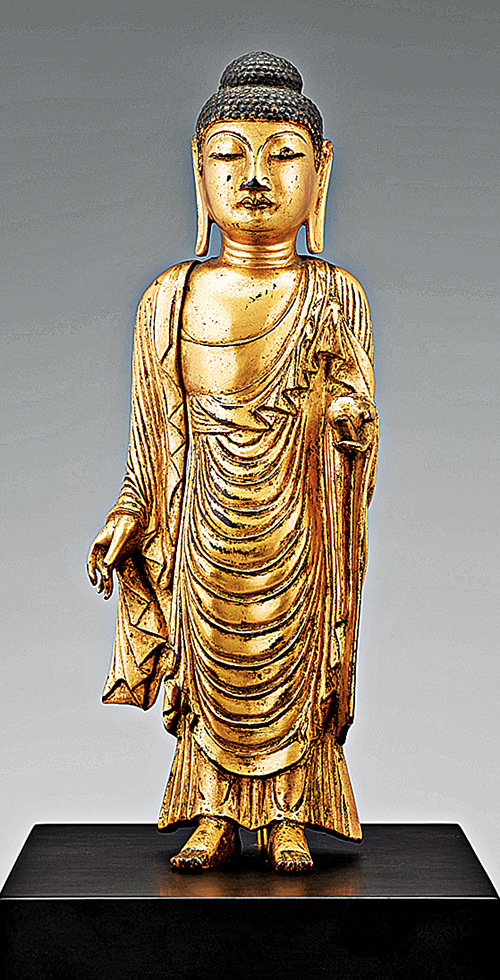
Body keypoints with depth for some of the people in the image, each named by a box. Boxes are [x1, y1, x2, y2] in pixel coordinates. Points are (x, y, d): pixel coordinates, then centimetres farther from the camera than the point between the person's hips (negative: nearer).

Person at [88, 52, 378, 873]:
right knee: (211, 660, 9)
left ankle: (291, 817, 23)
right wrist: (129, 518, 4)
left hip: (295, 521, -1)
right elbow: (157, 434, 7)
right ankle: (215, 818, 24)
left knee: (295, 657, 8)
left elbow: (357, 409, 1)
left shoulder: (335, 296, -2)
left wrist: (350, 419, -20)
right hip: (206, 523, 1)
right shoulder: (171, 299, 2)